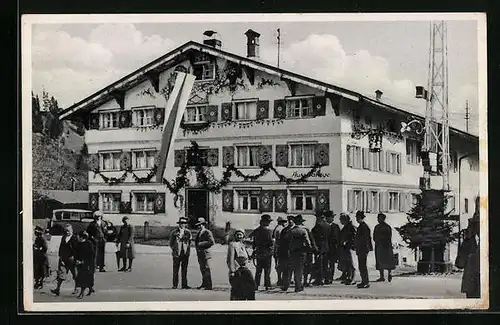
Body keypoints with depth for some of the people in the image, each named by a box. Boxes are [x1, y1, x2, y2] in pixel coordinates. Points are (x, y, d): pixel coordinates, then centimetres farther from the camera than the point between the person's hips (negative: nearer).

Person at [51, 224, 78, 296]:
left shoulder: (74, 238, -7)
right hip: (63, 258, 5)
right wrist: (60, 256, 8)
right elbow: (61, 247, 16)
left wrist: (73, 256, -16)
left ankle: (76, 288, 19)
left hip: (71, 258, -5)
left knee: (75, 275, 6)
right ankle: (58, 289, -1)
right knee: (60, 274, -1)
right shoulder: (63, 237, 12)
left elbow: (76, 249, -10)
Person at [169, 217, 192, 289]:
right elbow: (171, 243, 8)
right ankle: (174, 285, 2)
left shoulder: (188, 232, 7)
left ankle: (184, 285, 8)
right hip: (177, 253, -2)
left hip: (185, 253, 2)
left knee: (184, 270, 4)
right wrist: (174, 250, 1)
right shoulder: (174, 232, 0)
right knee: (175, 270, -1)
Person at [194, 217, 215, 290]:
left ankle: (209, 286, -6)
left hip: (205, 253, -9)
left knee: (206, 269, -9)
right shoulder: (199, 233, 18)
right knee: (202, 269, 16)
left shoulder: (207, 232, -9)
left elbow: (212, 242, -17)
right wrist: (196, 244, 7)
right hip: (200, 254, 9)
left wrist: (201, 244, -16)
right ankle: (204, 284, 27)